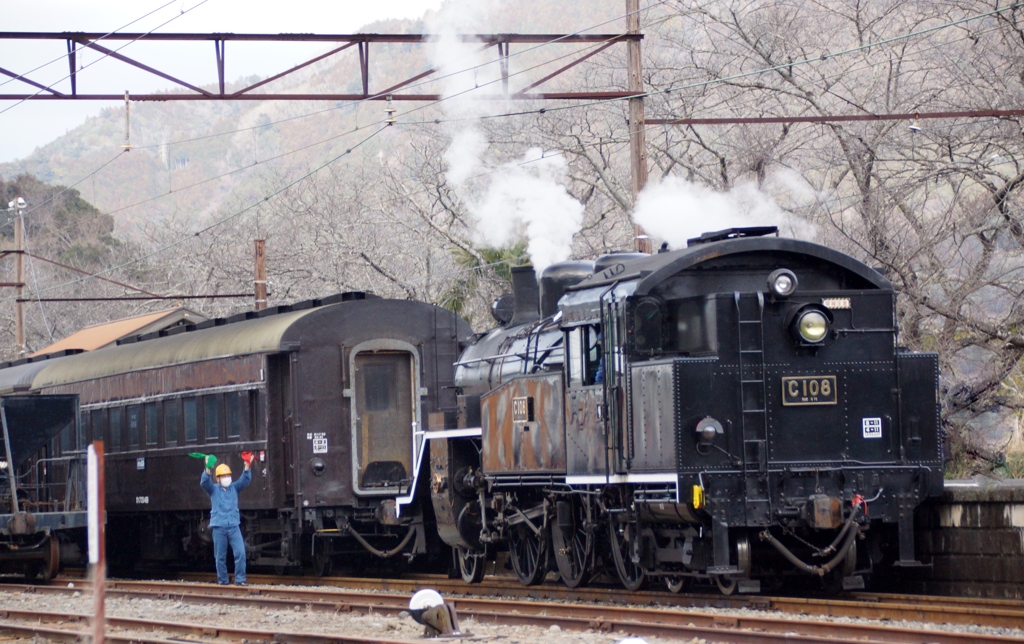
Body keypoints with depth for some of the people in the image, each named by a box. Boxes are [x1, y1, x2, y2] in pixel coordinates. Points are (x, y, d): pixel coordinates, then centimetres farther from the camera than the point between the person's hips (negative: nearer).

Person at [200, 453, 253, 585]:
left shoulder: (234, 488, 11)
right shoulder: (213, 489, 5)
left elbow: (245, 480, -1)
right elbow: (204, 482, -12)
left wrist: (247, 466, -18)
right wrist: (207, 469, -30)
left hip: (234, 526, 1)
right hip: (218, 527, -1)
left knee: (240, 552, -12)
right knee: (220, 556, 3)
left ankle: (240, 579, -7)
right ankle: (222, 581, 13)